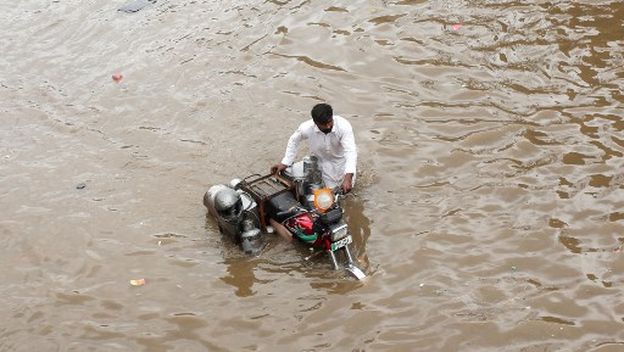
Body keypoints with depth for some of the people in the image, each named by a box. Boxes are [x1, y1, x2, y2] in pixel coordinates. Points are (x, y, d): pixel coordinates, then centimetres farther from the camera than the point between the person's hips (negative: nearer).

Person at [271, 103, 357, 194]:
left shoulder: (343, 125, -39)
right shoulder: (306, 128, -33)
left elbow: (350, 151, -45)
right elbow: (294, 141, -10)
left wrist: (348, 178, -58)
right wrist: (284, 163, -11)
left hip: (341, 158, -1)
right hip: (322, 159, 1)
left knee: (348, 187, 5)